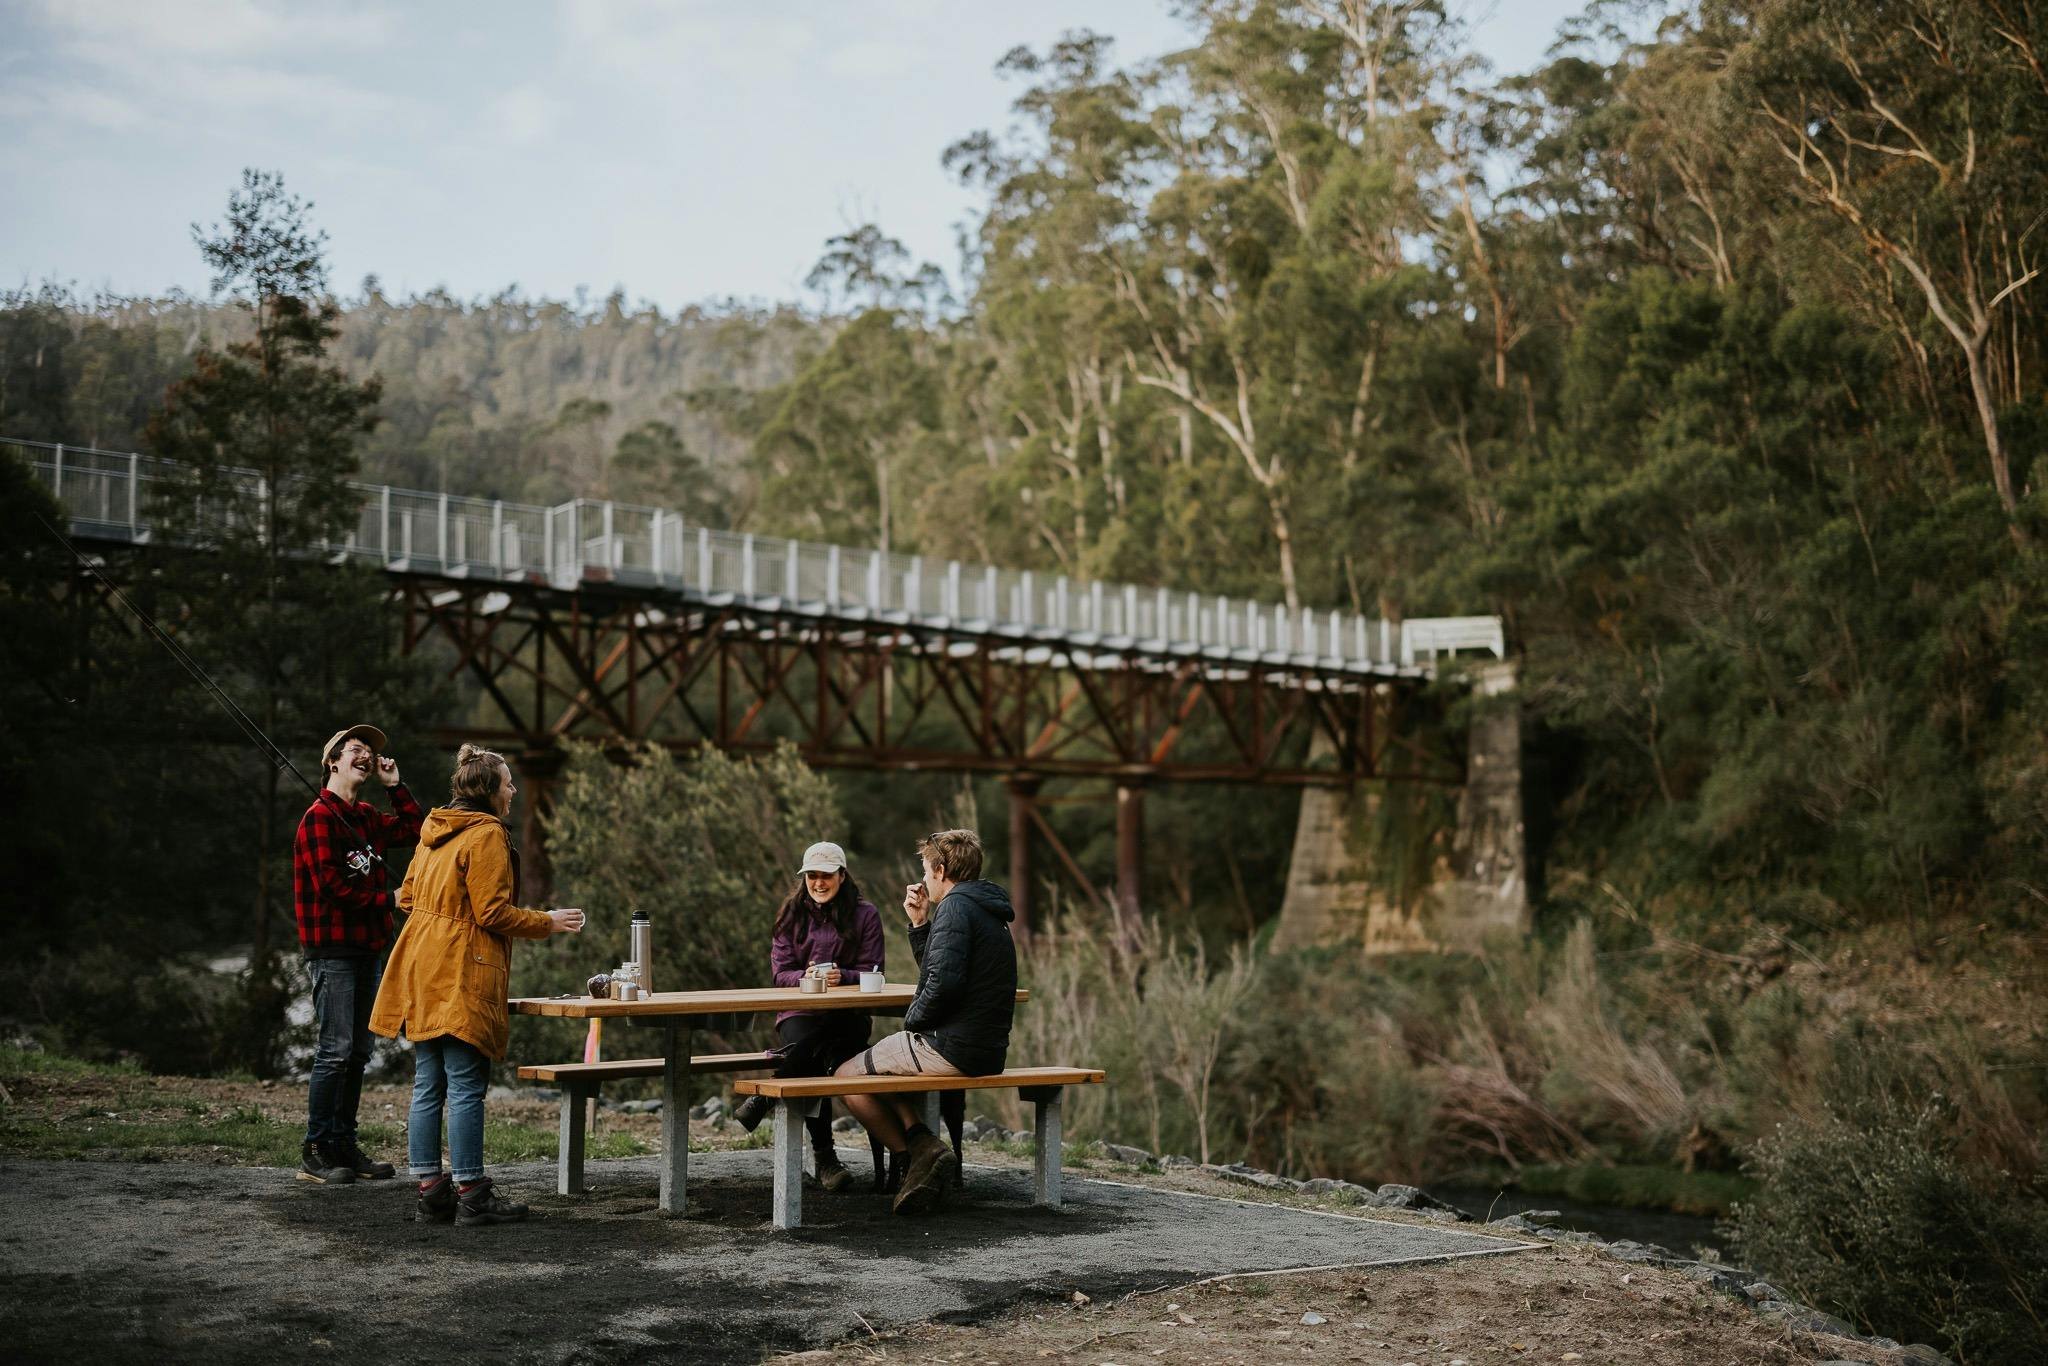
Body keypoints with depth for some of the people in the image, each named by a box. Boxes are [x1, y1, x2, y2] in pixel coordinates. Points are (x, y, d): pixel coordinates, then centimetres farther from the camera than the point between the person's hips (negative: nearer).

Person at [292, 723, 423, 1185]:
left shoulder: (365, 817, 18)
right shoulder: (320, 817, -9)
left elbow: (414, 830, 20)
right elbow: (330, 883, -16)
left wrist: (394, 785, 13)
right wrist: (386, 897, -8)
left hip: (368, 946, 9)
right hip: (333, 947, -9)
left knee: (357, 1052, 10)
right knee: (336, 1049, -11)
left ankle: (344, 1146, 16)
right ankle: (316, 1152, -6)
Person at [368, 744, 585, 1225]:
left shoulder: (434, 833, 15)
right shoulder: (487, 835, -12)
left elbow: (408, 896, 21)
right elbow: (493, 913, -15)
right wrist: (548, 922, -3)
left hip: (422, 976, 9)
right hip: (463, 978, -9)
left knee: (427, 1088, 9)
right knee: (466, 1089, -5)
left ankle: (430, 1190, 12)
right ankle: (471, 1194, -2)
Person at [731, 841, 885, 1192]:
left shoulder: (865, 914, 6)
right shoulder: (792, 914, 11)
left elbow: (872, 973, 1)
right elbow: (780, 972, 5)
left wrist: (842, 976, -20)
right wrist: (805, 976, -19)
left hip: (847, 1015, -1)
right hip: (800, 1011, 1)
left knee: (809, 1050, -37)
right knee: (809, 1057, -33)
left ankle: (767, 1096, -13)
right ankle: (824, 1157, -24)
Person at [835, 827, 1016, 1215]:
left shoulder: (955, 906, -14)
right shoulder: (988, 911, 17)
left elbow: (943, 982, -26)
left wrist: (912, 1020, -9)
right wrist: (919, 923, 16)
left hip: (951, 1048, -10)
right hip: (987, 1051, 10)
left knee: (846, 1077, 6)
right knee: (877, 1068, 27)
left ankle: (917, 1152, 2)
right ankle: (923, 1143, 7)